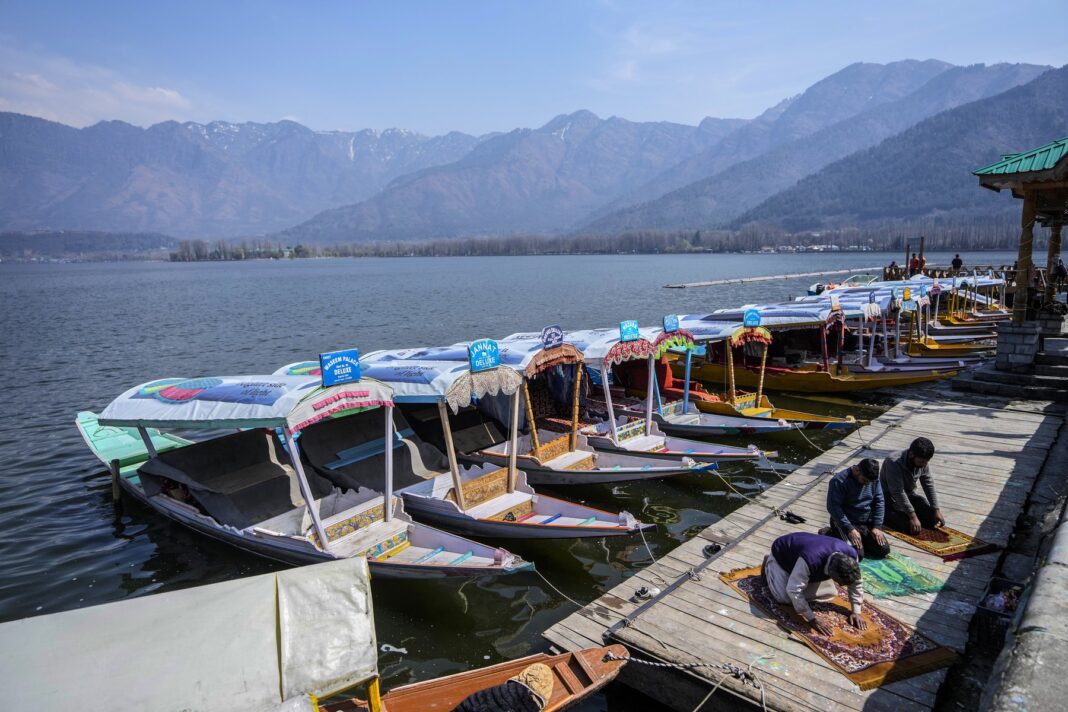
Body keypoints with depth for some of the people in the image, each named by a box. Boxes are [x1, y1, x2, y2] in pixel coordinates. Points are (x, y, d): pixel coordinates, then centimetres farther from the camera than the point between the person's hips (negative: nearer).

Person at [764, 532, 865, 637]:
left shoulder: (851, 555, -30)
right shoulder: (810, 560, -49)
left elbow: (856, 584, -10)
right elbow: (794, 590, -41)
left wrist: (856, 611, -14)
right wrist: (812, 619, -36)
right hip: (782, 553, -5)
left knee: (832, 592, 0)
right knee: (785, 598, -14)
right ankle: (769, 565, 12)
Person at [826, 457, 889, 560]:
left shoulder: (873, 478, -3)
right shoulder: (839, 481, -23)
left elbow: (879, 501, 3)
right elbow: (833, 507, -23)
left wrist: (877, 526, -7)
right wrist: (849, 529, -27)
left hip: (868, 522, 6)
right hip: (846, 522, -6)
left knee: (884, 549, -6)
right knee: (857, 554, -22)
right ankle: (832, 535, 2)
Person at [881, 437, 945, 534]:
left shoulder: (922, 462, -9)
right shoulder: (893, 463, -31)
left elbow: (929, 485, -1)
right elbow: (898, 492, -32)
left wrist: (936, 510, -6)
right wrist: (912, 516, -33)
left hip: (909, 494, 7)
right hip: (890, 496, -7)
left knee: (934, 520, -5)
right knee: (913, 528, -23)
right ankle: (887, 515, 2)